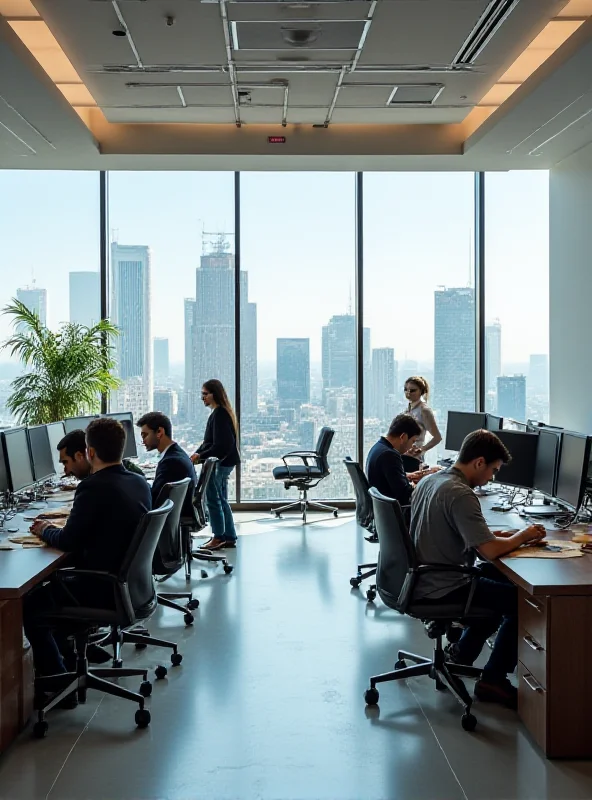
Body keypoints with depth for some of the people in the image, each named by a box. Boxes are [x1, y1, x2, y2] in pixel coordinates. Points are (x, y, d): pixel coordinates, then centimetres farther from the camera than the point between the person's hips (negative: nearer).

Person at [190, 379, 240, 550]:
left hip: (220, 462, -10)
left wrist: (200, 456, -18)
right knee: (221, 500, 15)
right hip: (223, 462, 10)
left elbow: (221, 445, -23)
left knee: (212, 499, -2)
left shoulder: (219, 414, -18)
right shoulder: (220, 412, 12)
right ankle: (229, 538, 21)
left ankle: (218, 537, 4)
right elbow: (209, 441, 17)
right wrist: (196, 454, 7)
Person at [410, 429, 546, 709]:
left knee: (500, 578, 26)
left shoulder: (430, 481, 6)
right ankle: (493, 680, 6)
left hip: (422, 580, 10)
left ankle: (462, 649, 32)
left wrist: (489, 535, 7)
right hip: (442, 590, -10)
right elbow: (490, 550, -28)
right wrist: (522, 537, -9)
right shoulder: (460, 494, -23)